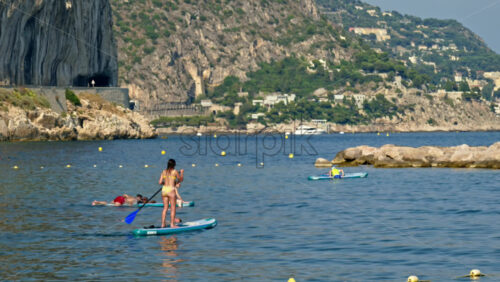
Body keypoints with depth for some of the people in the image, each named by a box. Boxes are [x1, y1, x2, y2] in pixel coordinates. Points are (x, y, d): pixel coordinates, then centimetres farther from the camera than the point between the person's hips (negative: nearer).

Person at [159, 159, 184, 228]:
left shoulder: (164, 172, 7)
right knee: (173, 209, 2)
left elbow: (160, 182, 5)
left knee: (165, 208, 12)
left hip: (164, 189, 5)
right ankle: (172, 224, 0)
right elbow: (181, 179, 8)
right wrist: (182, 172, 24)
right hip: (171, 190, -5)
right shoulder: (175, 172, -5)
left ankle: (163, 224, 11)